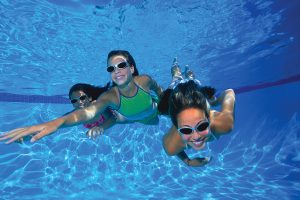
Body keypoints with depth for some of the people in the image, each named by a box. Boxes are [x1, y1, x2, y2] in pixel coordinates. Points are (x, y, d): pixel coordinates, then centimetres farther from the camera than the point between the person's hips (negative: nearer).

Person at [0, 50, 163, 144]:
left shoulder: (144, 80, -40)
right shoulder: (110, 96, -47)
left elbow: (157, 88, -13)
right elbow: (89, 111, -69)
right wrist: (56, 122, -88)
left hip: (154, 117, 2)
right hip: (133, 124, -2)